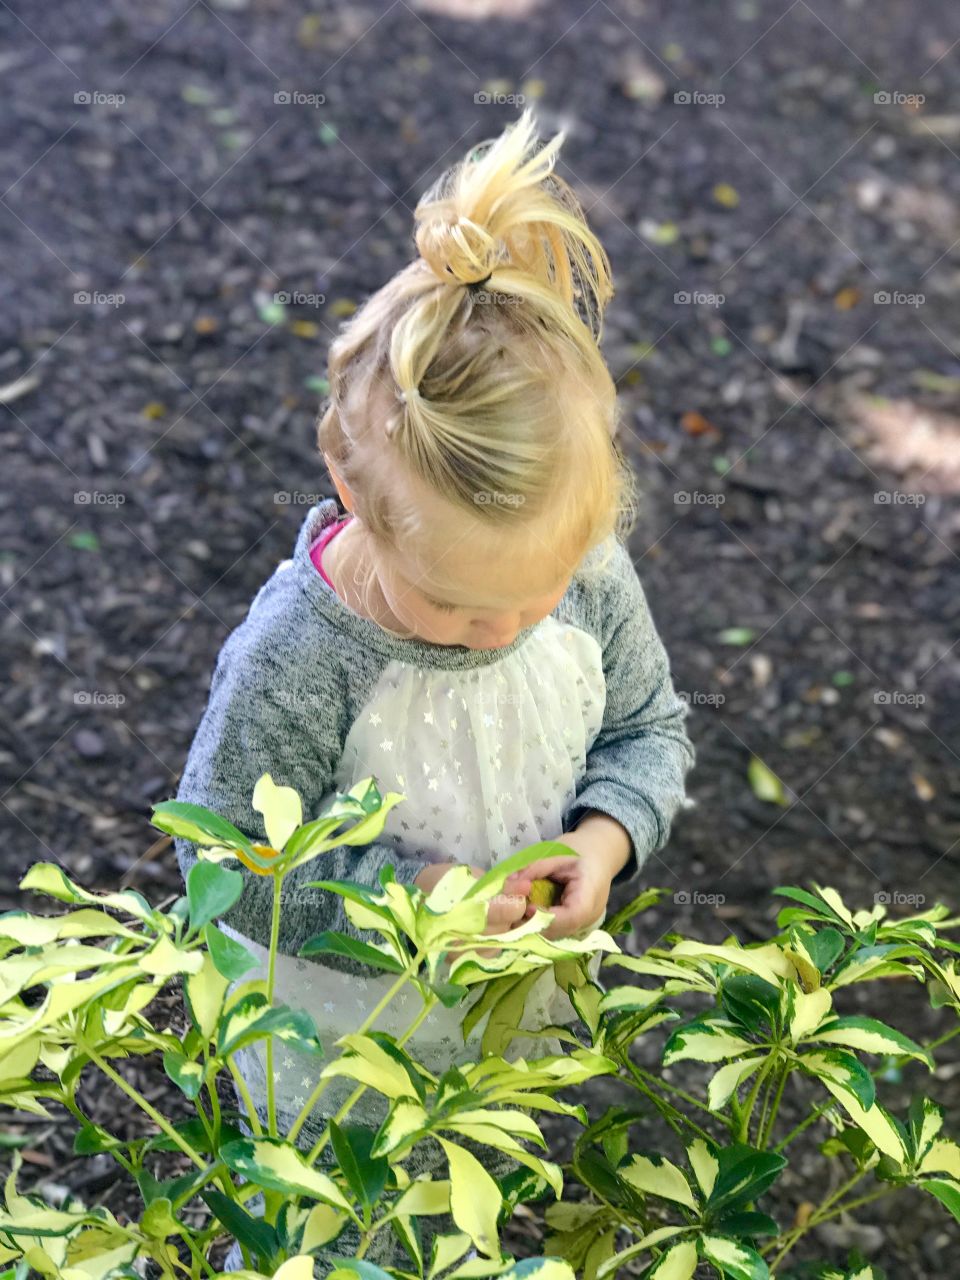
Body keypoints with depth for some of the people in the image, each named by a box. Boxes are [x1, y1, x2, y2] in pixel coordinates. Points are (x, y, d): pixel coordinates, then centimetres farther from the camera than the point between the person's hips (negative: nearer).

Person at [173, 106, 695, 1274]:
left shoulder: (589, 576, -22)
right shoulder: (293, 659, -35)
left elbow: (647, 729, -4)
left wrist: (606, 835, -24)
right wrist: (408, 893, -31)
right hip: (336, 1032, -4)